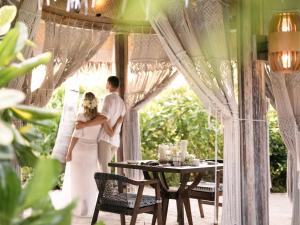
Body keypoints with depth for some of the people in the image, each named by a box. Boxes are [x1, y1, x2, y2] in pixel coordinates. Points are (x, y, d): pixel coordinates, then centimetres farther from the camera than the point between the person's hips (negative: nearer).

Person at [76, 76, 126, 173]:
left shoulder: (109, 98, -8)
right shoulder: (122, 103, 20)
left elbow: (103, 117, -22)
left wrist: (84, 124, -22)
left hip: (105, 138, -9)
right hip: (115, 140, 9)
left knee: (104, 169, -10)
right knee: (105, 166, 17)